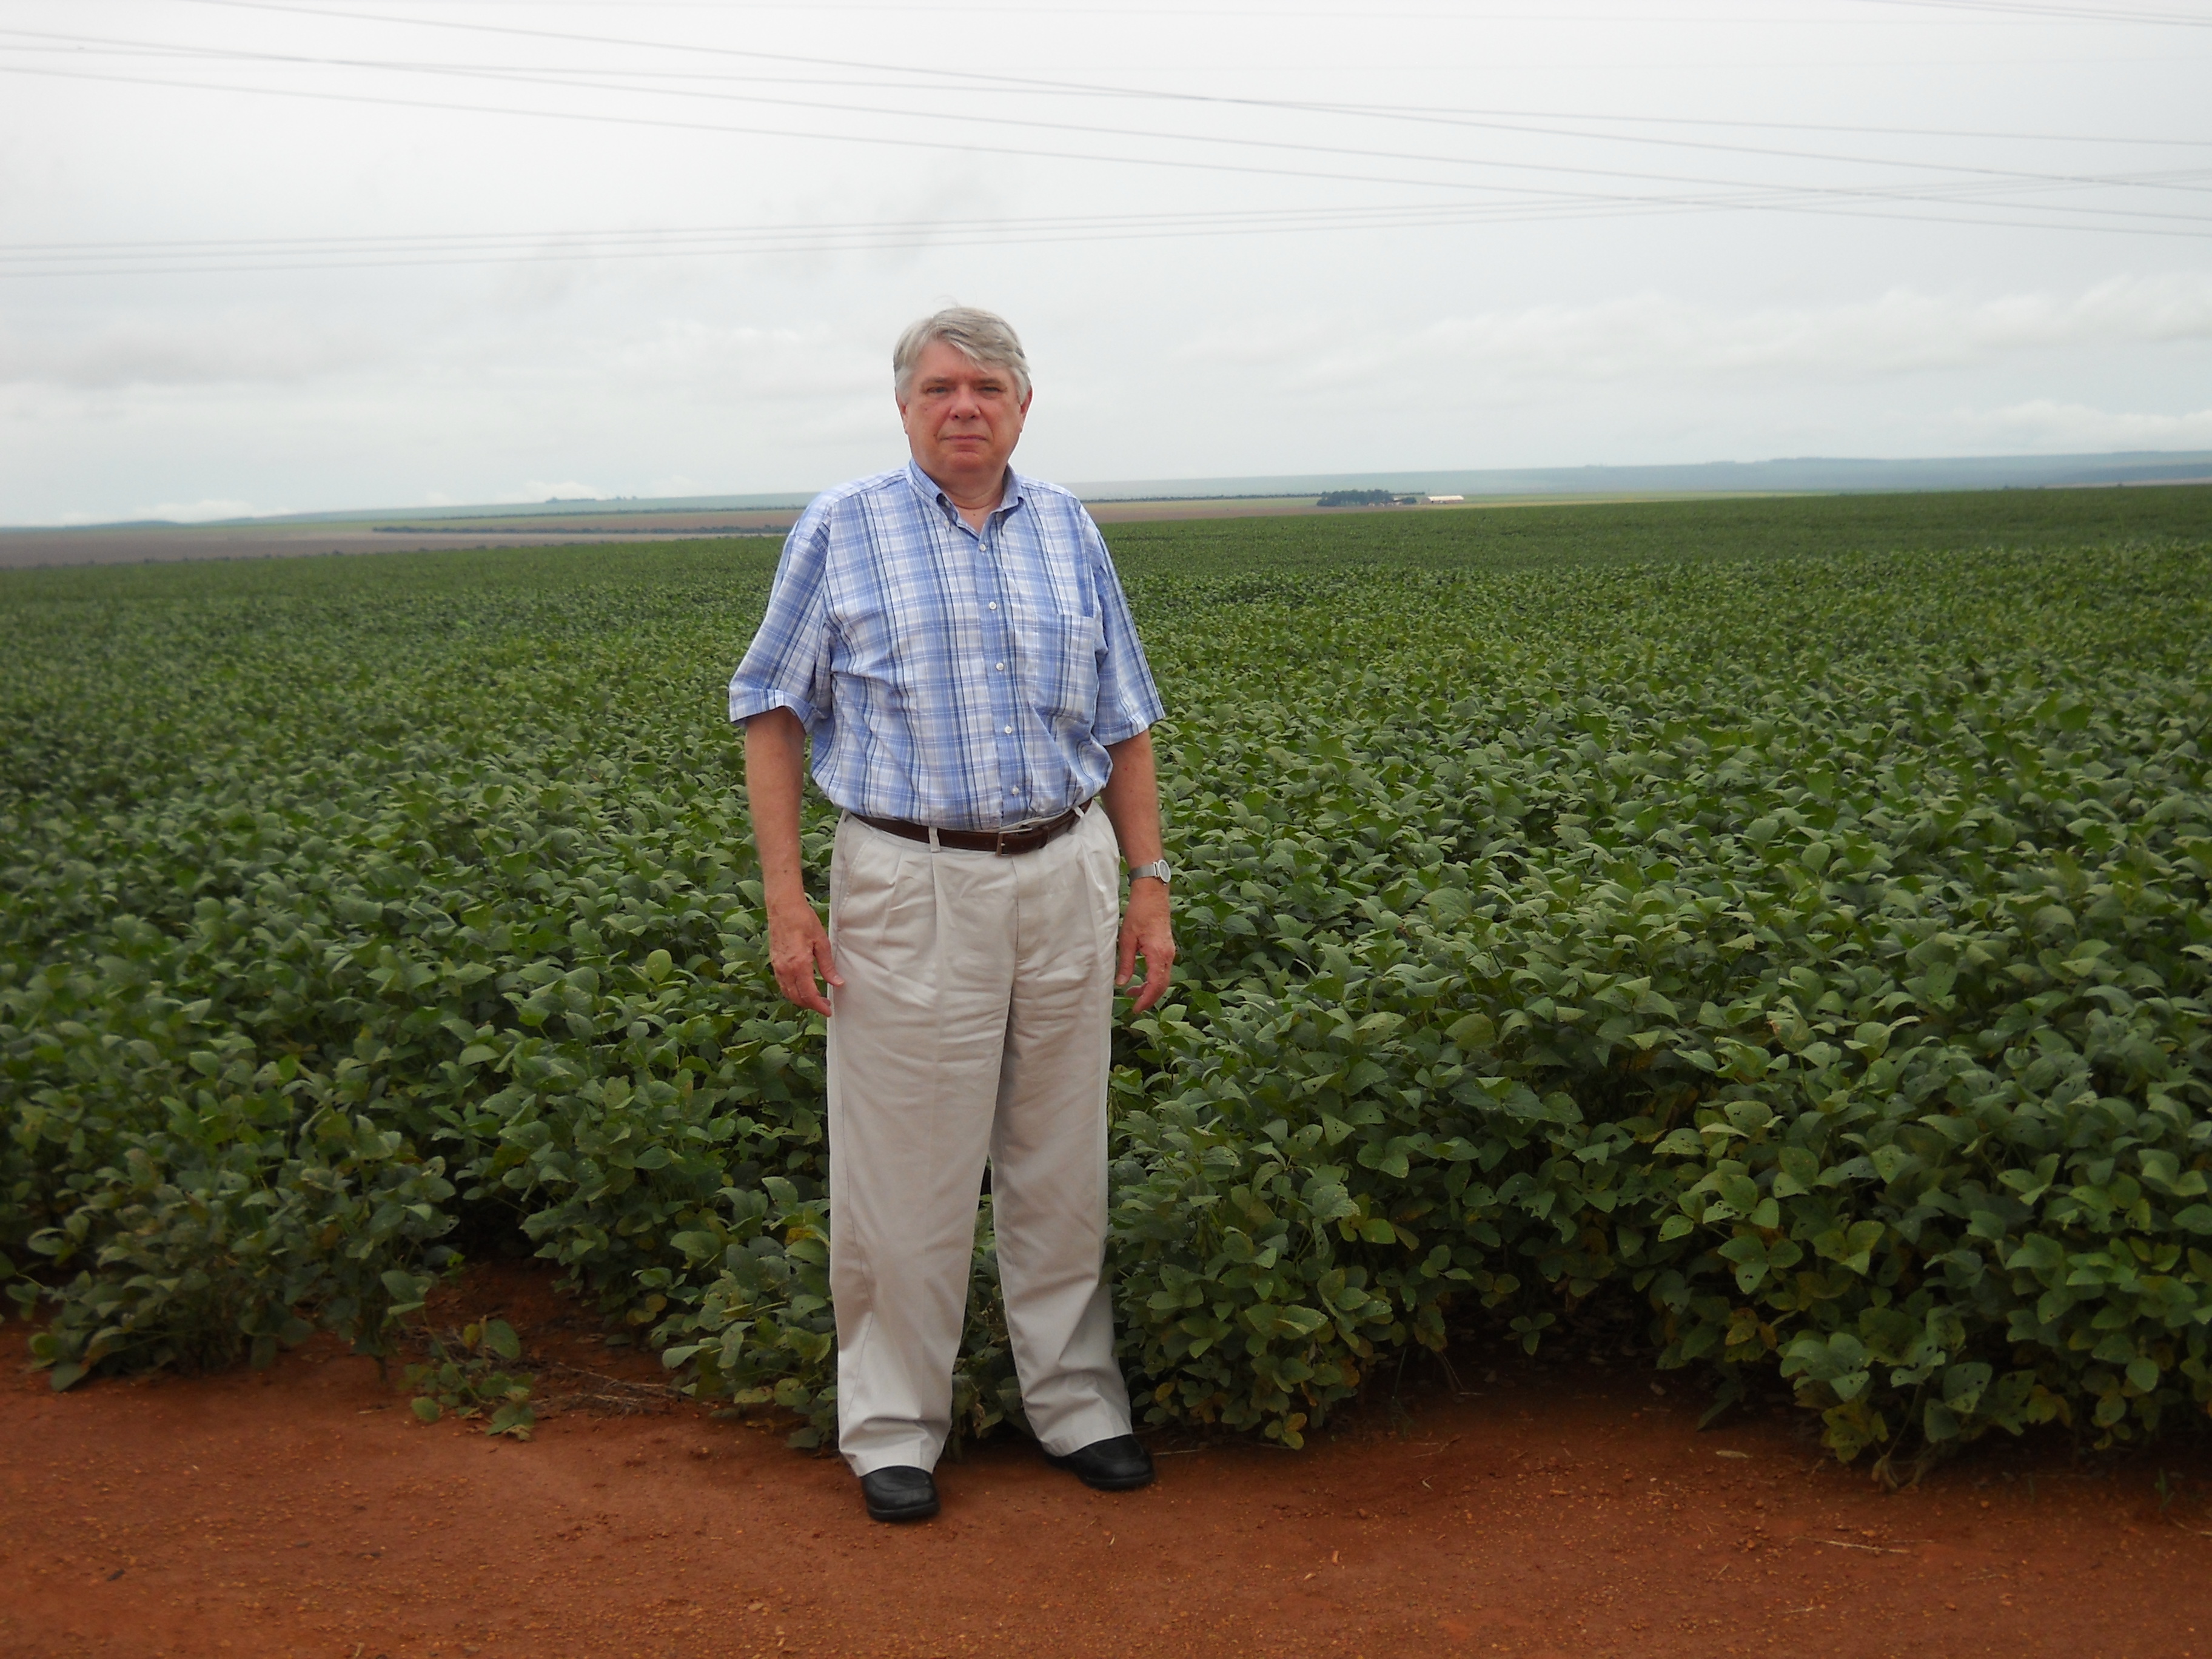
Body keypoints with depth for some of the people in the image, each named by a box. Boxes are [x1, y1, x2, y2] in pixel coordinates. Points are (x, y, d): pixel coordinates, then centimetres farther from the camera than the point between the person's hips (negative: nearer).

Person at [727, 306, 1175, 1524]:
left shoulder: (1069, 533, 11)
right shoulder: (841, 530, 2)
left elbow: (1124, 725, 15)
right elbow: (774, 716, 2)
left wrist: (1150, 885, 8)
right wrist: (784, 898, -6)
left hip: (1065, 878, 3)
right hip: (911, 886, -3)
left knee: (1062, 1168, 11)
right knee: (903, 1174, 2)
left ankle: (1075, 1403, 25)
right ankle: (892, 1426, 17)